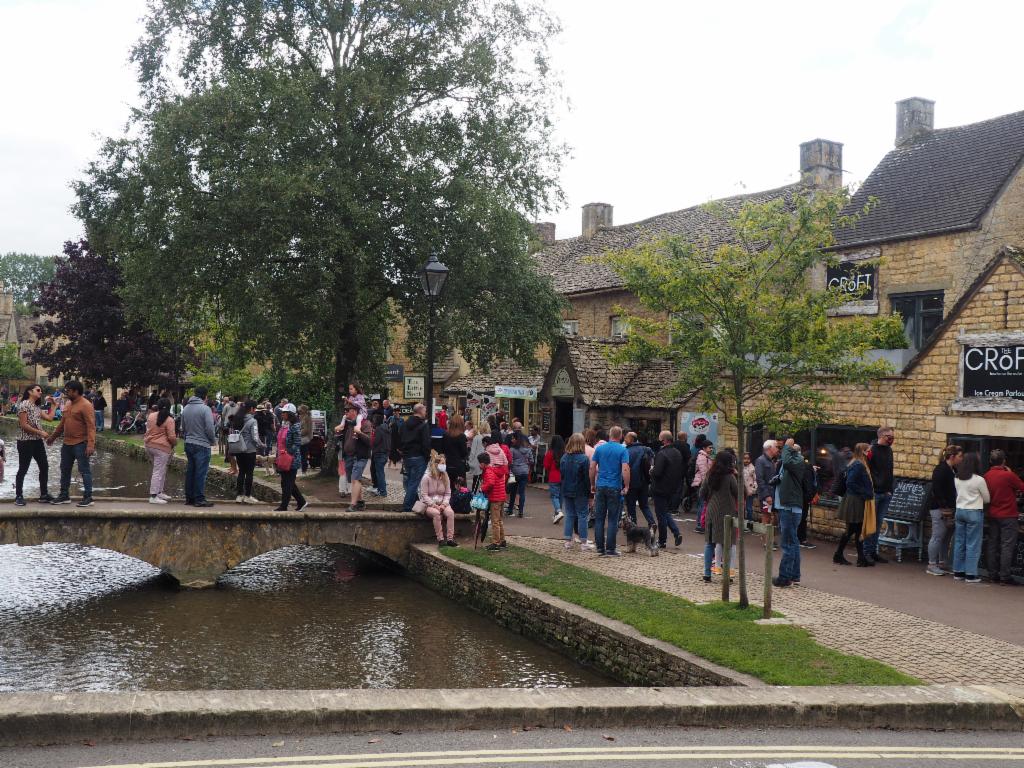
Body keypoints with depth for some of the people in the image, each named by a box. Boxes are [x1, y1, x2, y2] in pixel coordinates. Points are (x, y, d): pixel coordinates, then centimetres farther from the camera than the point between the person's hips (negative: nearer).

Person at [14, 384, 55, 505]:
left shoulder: (37, 407, 15)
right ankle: (19, 496, 8)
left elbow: (49, 418, 11)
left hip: (38, 442, 8)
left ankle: (44, 494, 18)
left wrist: (53, 405, 18)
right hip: (26, 442, -8)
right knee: (23, 469, -1)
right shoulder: (24, 404, -11)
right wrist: (40, 432, -16)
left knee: (44, 467, 9)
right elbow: (23, 425, -17)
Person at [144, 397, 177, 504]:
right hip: (161, 447, -7)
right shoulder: (169, 420, -12)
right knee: (159, 472, -4)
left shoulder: (151, 416, 6)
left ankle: (159, 492, 25)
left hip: (149, 445, 7)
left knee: (161, 470, 20)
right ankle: (153, 496, -5)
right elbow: (171, 437, -13)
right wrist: (175, 443, 5)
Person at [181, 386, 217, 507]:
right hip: (202, 445, -7)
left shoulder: (186, 408, 7)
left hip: (188, 444, 7)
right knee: (201, 473, -3)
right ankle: (199, 499, -2)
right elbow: (210, 428, -17)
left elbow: (183, 427, 13)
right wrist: (213, 440, -1)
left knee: (190, 471, 13)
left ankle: (189, 497, 19)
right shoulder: (205, 408, -15)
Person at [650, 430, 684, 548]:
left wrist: (652, 470, -5)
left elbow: (657, 473, -25)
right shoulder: (678, 453, 6)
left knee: (661, 515, 3)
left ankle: (662, 541, 10)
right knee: (666, 513, 21)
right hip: (675, 489, 8)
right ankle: (677, 533, 5)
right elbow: (684, 472, 12)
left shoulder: (662, 454, -21)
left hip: (661, 490, -8)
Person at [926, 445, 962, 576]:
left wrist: (953, 508, 11)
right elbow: (937, 490, -19)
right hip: (940, 509, -9)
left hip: (950, 509, 9)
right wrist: (944, 507, -21)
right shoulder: (940, 470, -13)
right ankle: (931, 565, 0)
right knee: (937, 537, -5)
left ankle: (942, 564, 20)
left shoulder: (954, 471, 16)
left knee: (946, 538, 12)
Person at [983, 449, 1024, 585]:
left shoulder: (986, 476, 0)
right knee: (1007, 546, -1)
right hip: (1008, 516, -6)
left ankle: (993, 575, 15)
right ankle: (1005, 576, -1)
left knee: (992, 545, 10)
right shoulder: (1008, 475, -18)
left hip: (992, 515, 6)